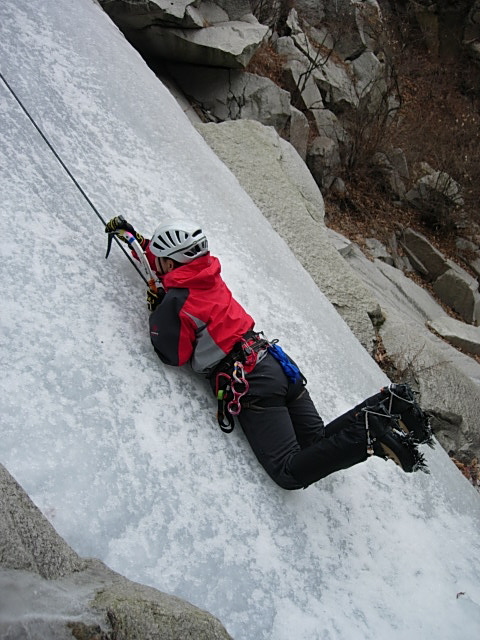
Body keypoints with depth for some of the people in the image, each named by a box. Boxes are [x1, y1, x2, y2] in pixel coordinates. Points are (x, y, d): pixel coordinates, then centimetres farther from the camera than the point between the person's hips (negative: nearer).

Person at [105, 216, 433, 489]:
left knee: (291, 473, -7)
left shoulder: (175, 302, -10)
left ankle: (367, 434, -21)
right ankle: (386, 406, -4)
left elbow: (174, 356, 0)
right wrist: (134, 235, 39)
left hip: (250, 383, -8)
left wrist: (156, 312, 11)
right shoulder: (209, 273, 14)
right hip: (278, 364, 8)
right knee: (320, 443, 15)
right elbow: (175, 258, 35)